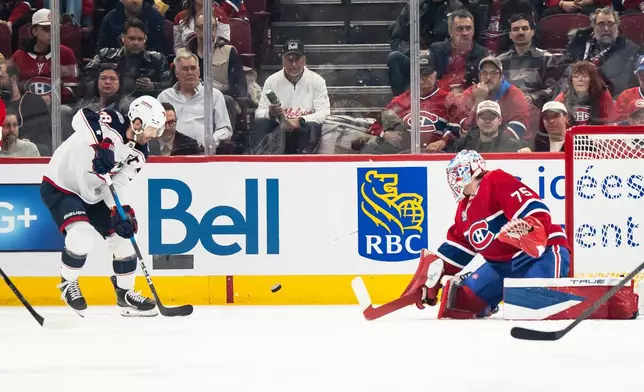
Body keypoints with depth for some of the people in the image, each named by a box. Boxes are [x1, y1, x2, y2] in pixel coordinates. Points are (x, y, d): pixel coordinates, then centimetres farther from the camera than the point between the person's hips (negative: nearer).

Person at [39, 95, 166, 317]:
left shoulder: (137, 154, -4)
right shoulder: (111, 124, -25)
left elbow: (119, 183, -5)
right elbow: (82, 117, -42)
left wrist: (123, 212, -21)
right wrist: (100, 145, -53)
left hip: (93, 195, 8)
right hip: (60, 187, -8)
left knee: (122, 236, 6)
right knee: (82, 235, -27)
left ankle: (125, 293, 23)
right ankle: (68, 283, -1)